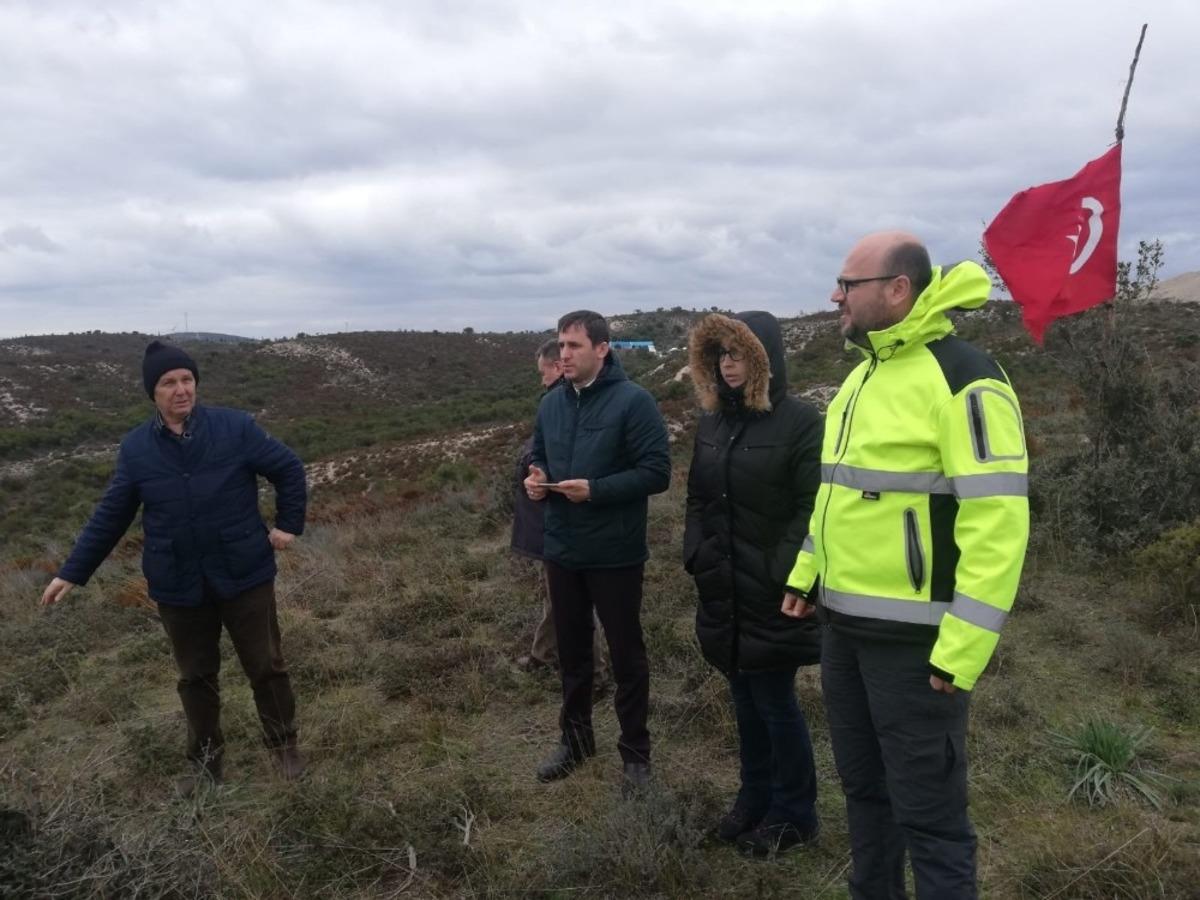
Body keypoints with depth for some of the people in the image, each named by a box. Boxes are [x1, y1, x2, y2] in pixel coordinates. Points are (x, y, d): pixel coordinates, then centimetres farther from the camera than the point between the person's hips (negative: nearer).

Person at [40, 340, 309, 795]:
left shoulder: (235, 427, -10)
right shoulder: (135, 447, -2)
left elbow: (289, 468, 0)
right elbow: (110, 515, 6)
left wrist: (288, 524, -3)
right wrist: (73, 571, 5)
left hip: (244, 576, -2)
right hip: (178, 587, 2)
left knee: (266, 665, 10)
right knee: (195, 677, 15)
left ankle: (285, 745, 31)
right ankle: (206, 762, 34)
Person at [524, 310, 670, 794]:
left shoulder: (634, 402, -13)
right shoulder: (551, 403, 8)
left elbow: (657, 472, -17)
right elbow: (538, 458, 19)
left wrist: (595, 490, -24)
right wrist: (535, 478, -4)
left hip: (615, 553, -6)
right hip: (562, 551, 6)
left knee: (626, 655, 8)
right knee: (571, 650, 18)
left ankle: (636, 753, 24)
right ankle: (575, 738, 37)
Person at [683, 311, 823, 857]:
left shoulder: (800, 422, -12)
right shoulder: (712, 421, 10)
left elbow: (813, 509, -16)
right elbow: (697, 498, 15)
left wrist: (784, 576, -19)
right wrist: (696, 555, 3)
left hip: (771, 593, -6)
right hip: (724, 590, 7)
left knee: (775, 702, 3)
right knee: (745, 699, 17)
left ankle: (794, 813, 22)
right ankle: (755, 798, 33)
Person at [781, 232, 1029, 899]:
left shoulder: (963, 381, -16)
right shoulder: (863, 375, 12)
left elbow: (997, 523, -21)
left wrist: (963, 648, -23)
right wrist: (807, 572, 14)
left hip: (913, 636, -8)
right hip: (844, 625, 8)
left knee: (928, 809, 4)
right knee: (864, 787, 21)